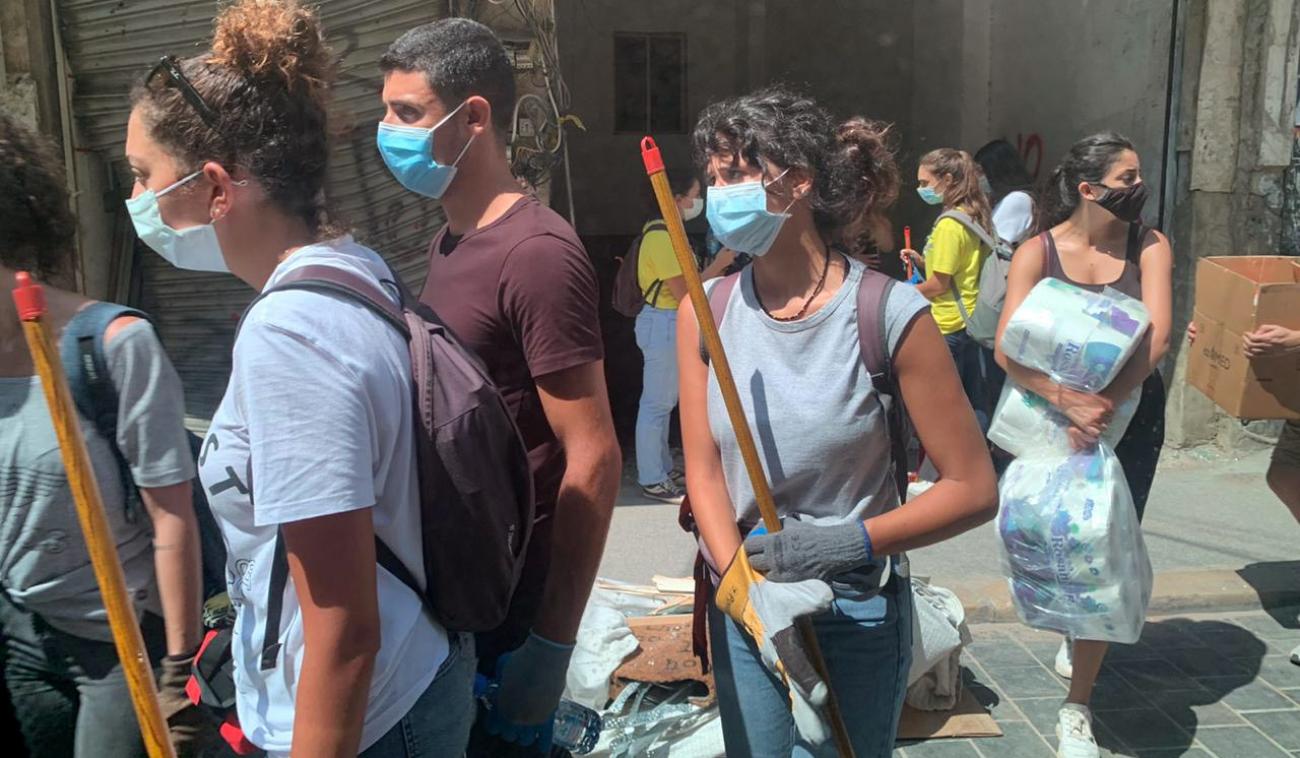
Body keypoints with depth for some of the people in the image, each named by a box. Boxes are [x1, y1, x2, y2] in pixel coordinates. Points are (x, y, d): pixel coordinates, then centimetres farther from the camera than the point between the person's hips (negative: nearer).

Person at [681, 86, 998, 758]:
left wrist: (850, 543, -23)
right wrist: (741, 583, -19)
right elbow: (703, 471, -5)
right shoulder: (705, 312, -4)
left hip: (856, 612, -3)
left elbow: (973, 489, -12)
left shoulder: (888, 314, -16)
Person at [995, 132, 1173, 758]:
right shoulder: (1038, 253, -8)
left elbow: (1155, 337, -15)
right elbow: (1008, 348, -19)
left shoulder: (1150, 247, -3)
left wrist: (1105, 404, -29)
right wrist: (1067, 400, -34)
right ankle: (1077, 636, 48)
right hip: (1054, 417, 0)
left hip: (1131, 415, 1)